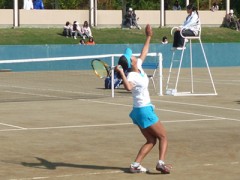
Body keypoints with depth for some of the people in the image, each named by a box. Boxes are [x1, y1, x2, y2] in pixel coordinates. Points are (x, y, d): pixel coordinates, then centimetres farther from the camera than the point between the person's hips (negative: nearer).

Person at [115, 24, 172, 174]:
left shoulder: (139, 67, 2)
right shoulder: (132, 76, -23)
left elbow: (144, 53, 18)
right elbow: (128, 87, -47)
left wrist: (149, 37, 20)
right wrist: (121, 73, -54)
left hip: (140, 110, 9)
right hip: (144, 110, -9)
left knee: (151, 140, 10)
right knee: (163, 137, -2)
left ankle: (135, 165, 2)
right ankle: (161, 162, -14)